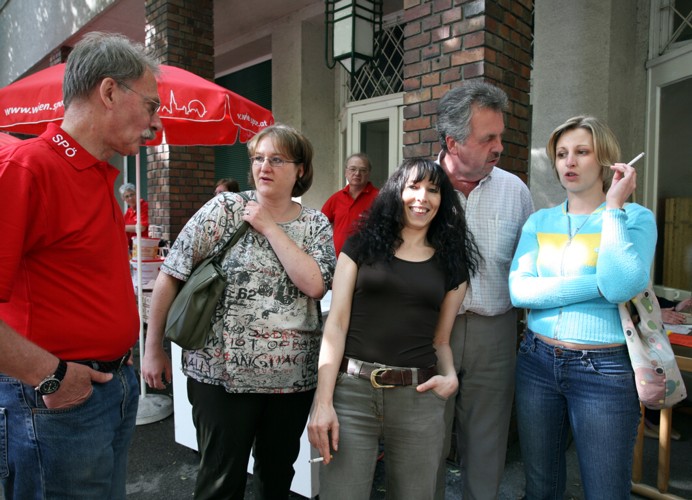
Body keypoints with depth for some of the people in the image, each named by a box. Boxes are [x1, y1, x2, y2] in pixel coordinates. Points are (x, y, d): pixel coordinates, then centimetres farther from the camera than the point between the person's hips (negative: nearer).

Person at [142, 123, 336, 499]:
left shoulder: (315, 223, 2)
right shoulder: (224, 209, -5)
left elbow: (315, 285, -15)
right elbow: (170, 276, -4)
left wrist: (269, 227, -13)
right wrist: (154, 348, -3)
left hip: (294, 376, 3)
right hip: (223, 373, -2)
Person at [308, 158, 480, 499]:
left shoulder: (451, 262, 11)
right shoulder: (362, 245, 3)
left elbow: (440, 340, 13)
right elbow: (336, 324, -2)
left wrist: (450, 376, -8)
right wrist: (323, 401, -9)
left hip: (419, 398, 2)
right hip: (351, 392, -2)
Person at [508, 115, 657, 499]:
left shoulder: (635, 218, -3)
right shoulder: (540, 221, 4)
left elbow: (621, 286, -22)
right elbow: (518, 290, -11)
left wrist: (613, 206, -15)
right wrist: (599, 283, -16)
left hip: (603, 369, -2)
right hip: (537, 361, 3)